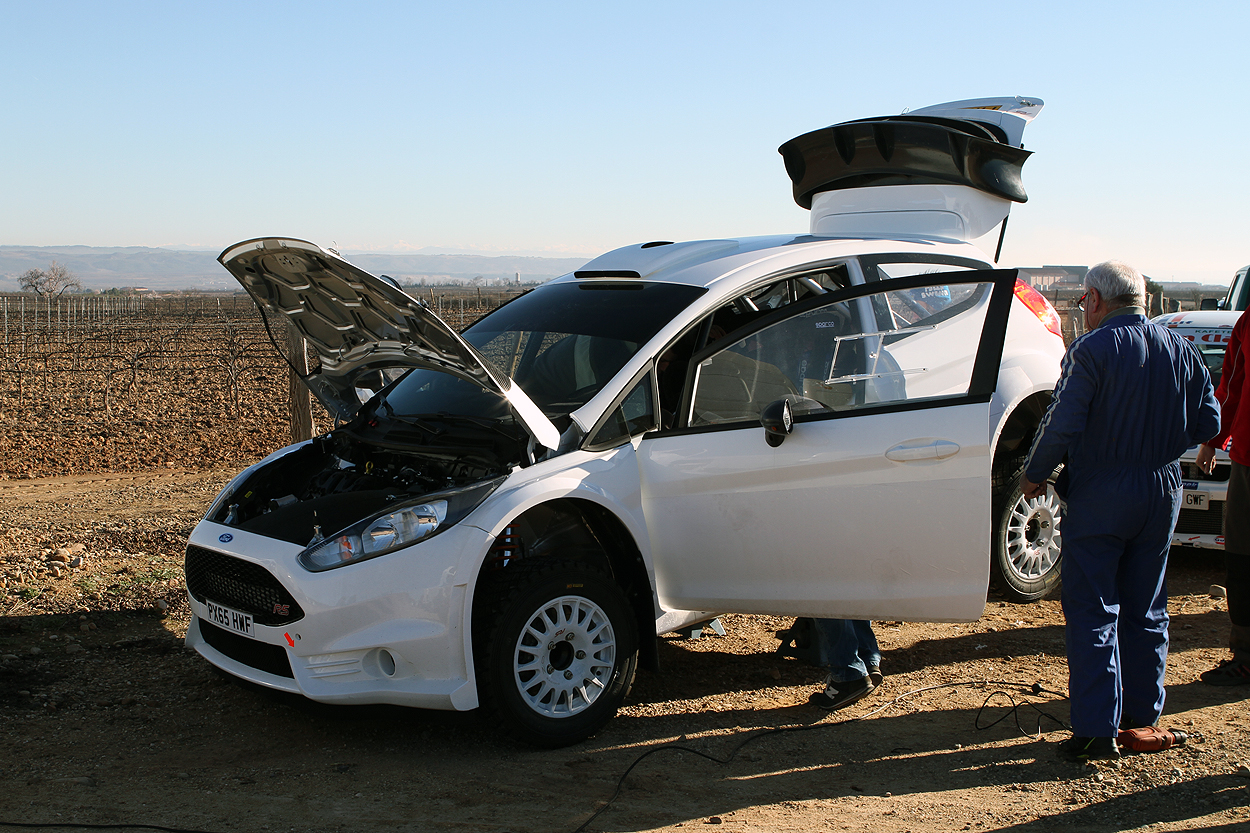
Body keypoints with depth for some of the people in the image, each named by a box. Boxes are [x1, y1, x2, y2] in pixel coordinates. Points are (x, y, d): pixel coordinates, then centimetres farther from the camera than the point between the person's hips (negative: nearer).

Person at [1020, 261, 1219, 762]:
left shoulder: (1092, 350, -13)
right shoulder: (1181, 351, 6)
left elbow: (1063, 423, -19)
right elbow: (1207, 424, 9)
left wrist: (1034, 474, -6)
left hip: (1099, 497, -6)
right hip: (1162, 495, 6)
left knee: (1092, 613, -1)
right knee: (1147, 610, 17)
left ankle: (1097, 731, -2)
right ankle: (1143, 716, 27)